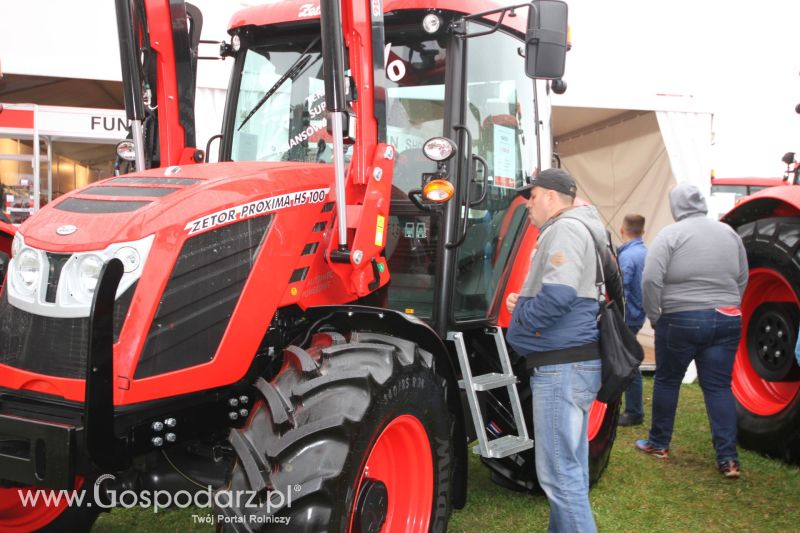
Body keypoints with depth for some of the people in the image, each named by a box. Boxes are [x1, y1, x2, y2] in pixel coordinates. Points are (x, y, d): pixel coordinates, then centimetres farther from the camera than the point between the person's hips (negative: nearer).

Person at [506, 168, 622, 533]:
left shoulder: (565, 228, -14)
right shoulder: (563, 230, 18)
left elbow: (558, 294, -27)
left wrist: (519, 321, -11)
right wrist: (523, 302, 9)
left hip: (562, 366, -11)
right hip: (568, 364, 11)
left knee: (559, 472, -6)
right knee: (569, 467, 19)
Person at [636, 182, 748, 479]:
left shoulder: (671, 234, -8)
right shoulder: (729, 233, 8)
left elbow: (651, 280, -16)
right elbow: (742, 280, 12)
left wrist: (654, 316, -4)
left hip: (681, 321, -4)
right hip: (727, 320, 4)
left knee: (667, 381, 13)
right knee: (719, 387, 7)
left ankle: (659, 444, 26)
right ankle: (728, 459, 2)